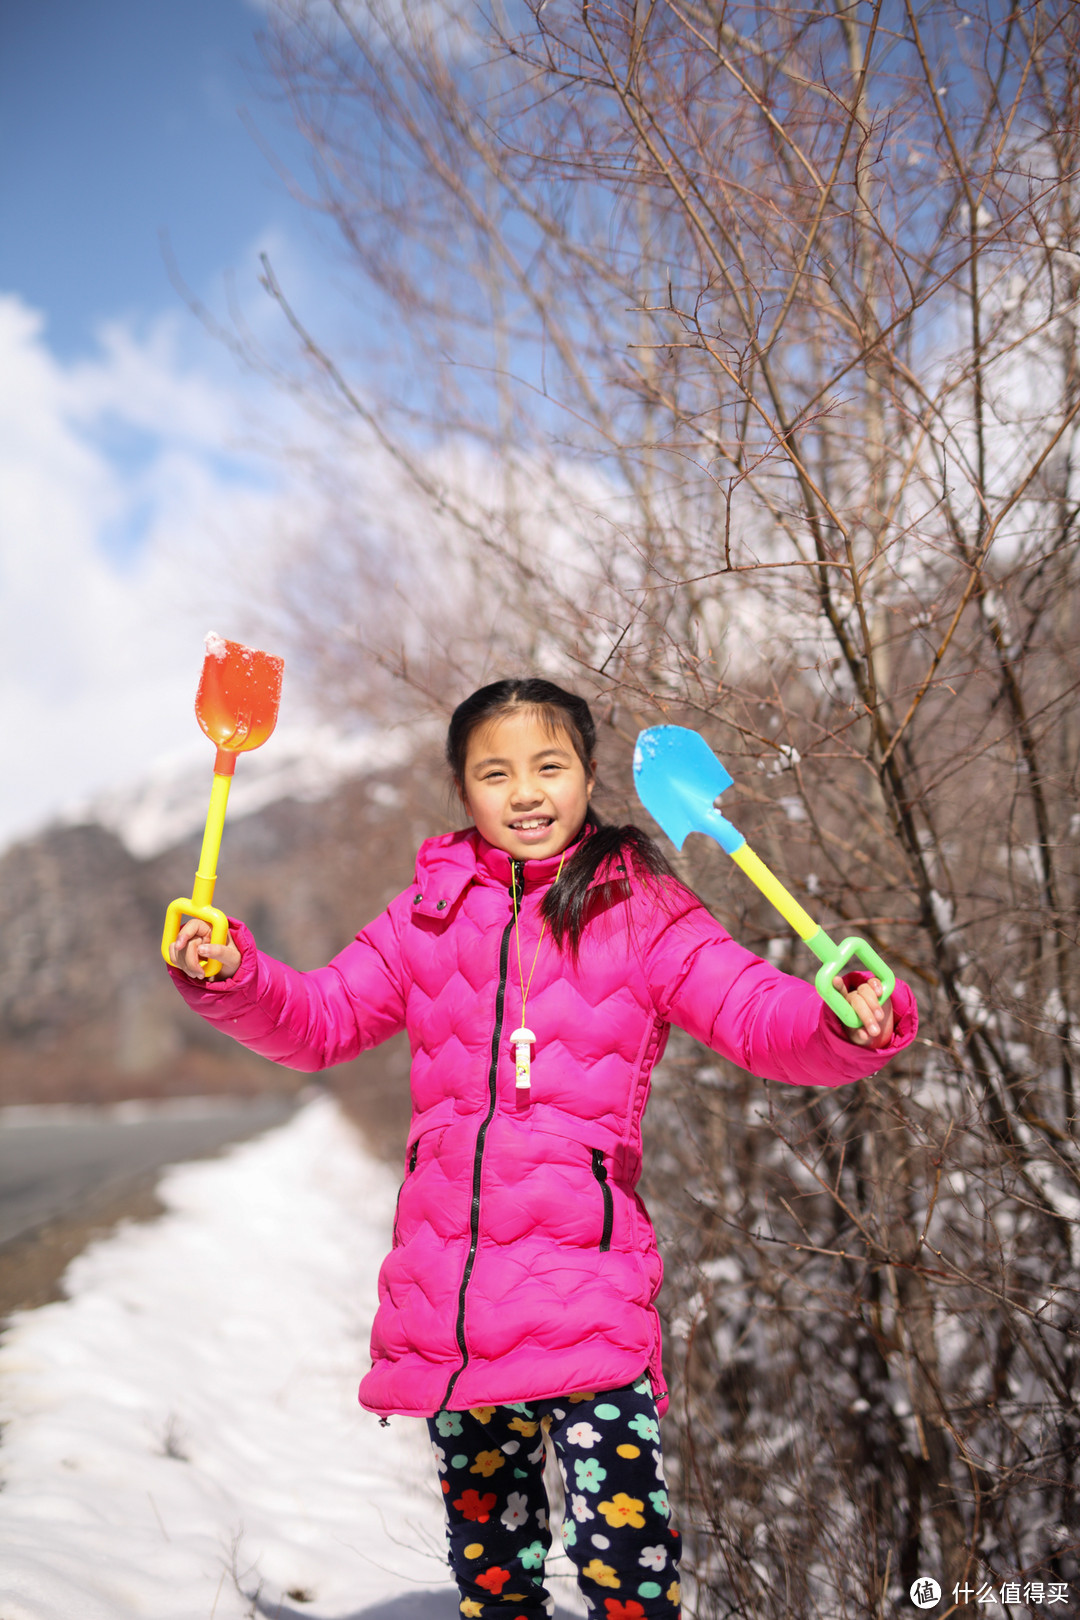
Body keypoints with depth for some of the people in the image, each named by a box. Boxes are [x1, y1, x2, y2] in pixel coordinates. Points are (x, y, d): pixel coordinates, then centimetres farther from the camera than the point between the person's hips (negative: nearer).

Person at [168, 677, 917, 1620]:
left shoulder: (642, 912, -1)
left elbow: (767, 1020, -8)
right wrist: (231, 976, -4)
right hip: (444, 1288, 4)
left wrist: (852, 1024, -28)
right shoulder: (431, 913, 10)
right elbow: (320, 1020, 13)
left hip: (584, 1294, -4)